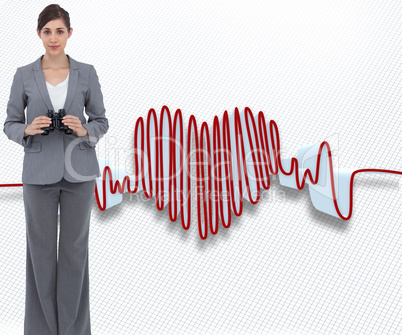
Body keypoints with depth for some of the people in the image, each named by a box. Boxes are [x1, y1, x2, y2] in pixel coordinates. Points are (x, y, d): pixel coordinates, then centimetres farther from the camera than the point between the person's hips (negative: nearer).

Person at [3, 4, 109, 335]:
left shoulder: (86, 72, 3)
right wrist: (29, 129, -15)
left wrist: (84, 130, -15)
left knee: (75, 247, 6)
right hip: (39, 171, 0)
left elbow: (101, 121, 6)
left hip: (79, 170, 0)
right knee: (41, 248, 5)